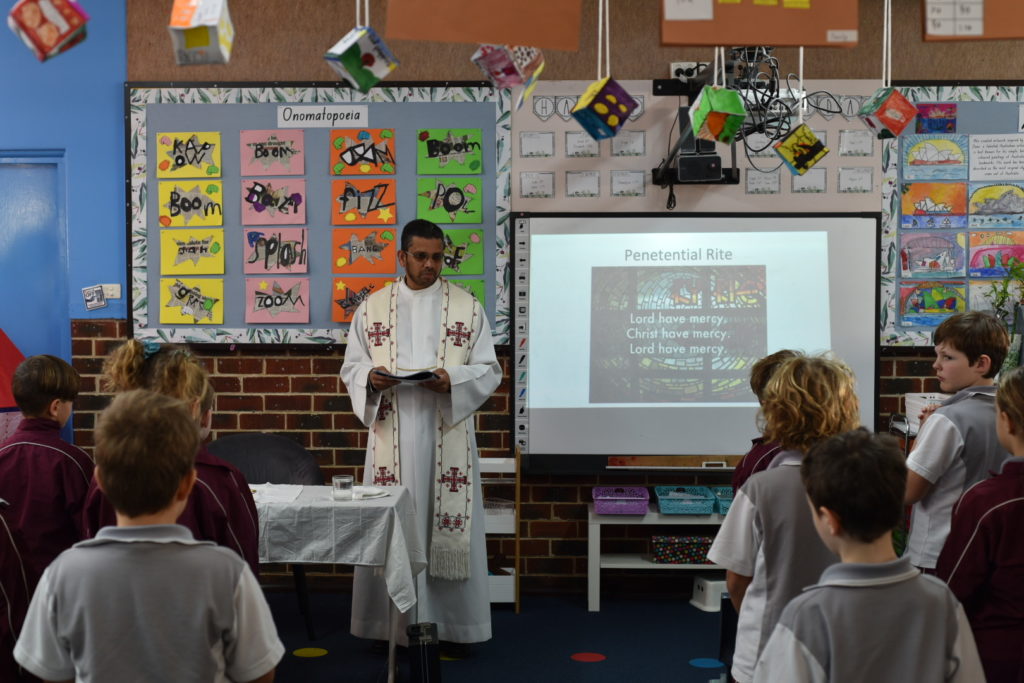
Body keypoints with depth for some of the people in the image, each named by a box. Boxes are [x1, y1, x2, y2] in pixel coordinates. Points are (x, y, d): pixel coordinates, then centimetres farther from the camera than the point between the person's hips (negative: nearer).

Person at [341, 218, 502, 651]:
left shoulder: (467, 307, 5)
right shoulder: (373, 307, 8)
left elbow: (489, 370, 3)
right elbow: (351, 367, 10)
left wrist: (453, 381, -15)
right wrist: (371, 377, -12)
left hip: (447, 432, -1)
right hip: (391, 432, 1)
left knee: (448, 521, 1)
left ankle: (452, 620, 12)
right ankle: (390, 620, 13)